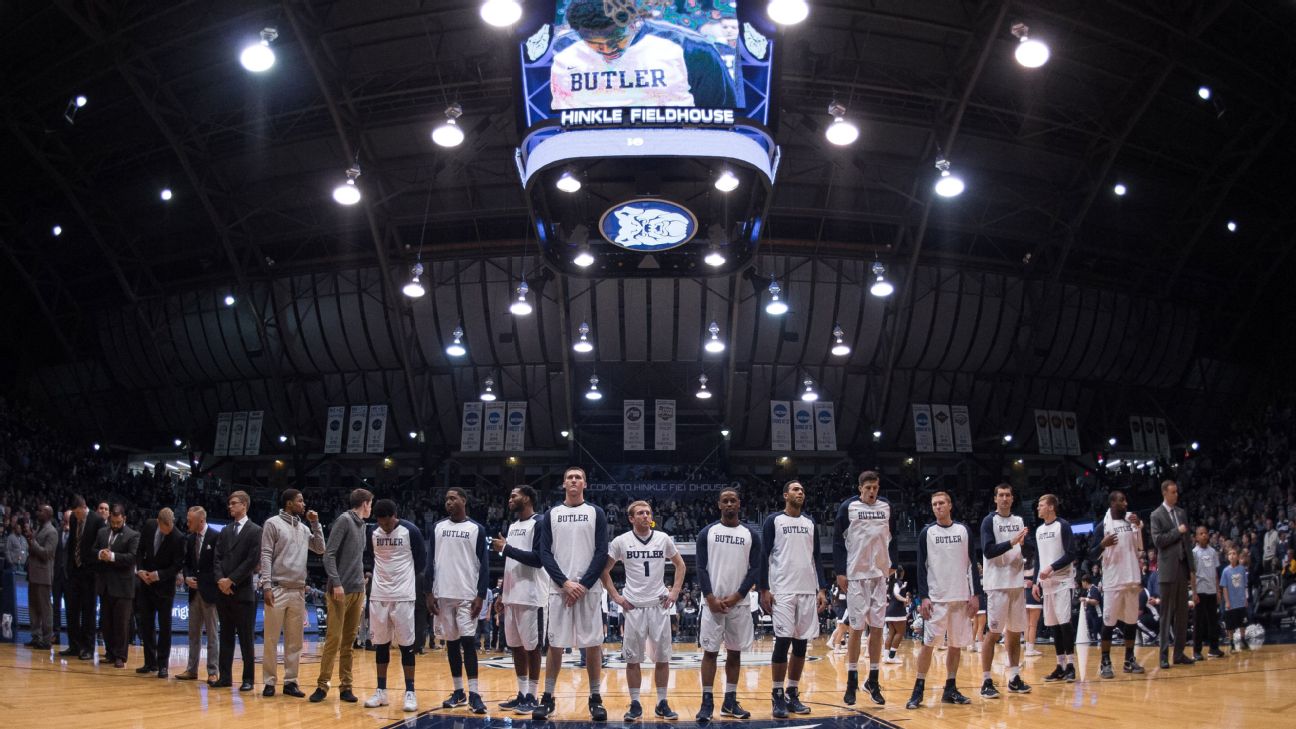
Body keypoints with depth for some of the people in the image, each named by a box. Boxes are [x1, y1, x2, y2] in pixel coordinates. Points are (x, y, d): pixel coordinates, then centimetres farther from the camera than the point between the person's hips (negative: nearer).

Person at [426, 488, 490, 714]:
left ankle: (474, 694, -7)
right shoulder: (437, 527, 9)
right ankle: (458, 692, 15)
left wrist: (481, 596, -8)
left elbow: (484, 565, 0)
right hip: (443, 595, 3)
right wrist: (429, 593, 2)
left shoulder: (476, 529, 2)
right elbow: (430, 562, 9)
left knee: (468, 642, -9)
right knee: (451, 643, 8)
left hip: (467, 595, -3)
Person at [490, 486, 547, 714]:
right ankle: (522, 694, 17)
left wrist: (506, 548, -17)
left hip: (530, 596, -9)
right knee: (516, 646, 10)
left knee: (532, 647, -2)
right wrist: (502, 592, 18)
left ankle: (532, 697, 3)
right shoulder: (512, 525, 17)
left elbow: (538, 559, -20)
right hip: (512, 596, 9)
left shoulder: (539, 523, -10)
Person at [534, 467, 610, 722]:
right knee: (555, 644, 4)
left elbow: (602, 553, -1)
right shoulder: (551, 514, 9)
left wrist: (584, 585, -11)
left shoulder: (596, 513, 5)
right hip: (559, 588, 1)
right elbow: (544, 553, 2)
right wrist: (565, 582, -10)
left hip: (589, 589, -1)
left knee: (592, 644, 1)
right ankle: (547, 698, 11)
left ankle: (595, 698, 9)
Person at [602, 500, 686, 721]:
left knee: (662, 657, 3)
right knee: (633, 658, 1)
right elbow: (604, 570, 6)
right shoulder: (621, 541, -1)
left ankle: (662, 703, 13)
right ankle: (635, 705, 9)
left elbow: (679, 564, 15)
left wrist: (675, 591, 5)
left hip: (660, 605, 1)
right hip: (633, 606, -1)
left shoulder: (663, 539, 3)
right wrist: (616, 596, -1)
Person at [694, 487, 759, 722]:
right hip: (712, 602, -2)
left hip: (738, 603, 2)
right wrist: (711, 598, -12)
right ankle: (707, 702, 2)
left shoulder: (751, 535, 5)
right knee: (710, 652, -2)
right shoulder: (707, 533, 2)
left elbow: (755, 569, 2)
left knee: (735, 652, 7)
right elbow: (701, 568, -1)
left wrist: (736, 596, -9)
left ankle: (730, 701, 14)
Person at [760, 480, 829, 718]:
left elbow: (816, 558, 16)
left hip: (808, 591, 5)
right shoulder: (773, 520, 1)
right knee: (782, 641, -8)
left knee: (801, 643, 5)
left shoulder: (811, 524, 15)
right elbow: (763, 556, -1)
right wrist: (764, 590, -9)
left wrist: (822, 589, 7)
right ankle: (778, 696, 1)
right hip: (782, 590, -5)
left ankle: (793, 694, 13)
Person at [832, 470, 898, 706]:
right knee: (856, 628, -1)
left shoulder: (886, 506, 6)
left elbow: (893, 537, 15)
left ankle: (873, 681, 12)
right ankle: (852, 681, 8)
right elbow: (838, 540, -1)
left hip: (879, 573, 3)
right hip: (855, 574, -3)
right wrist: (840, 572, -6)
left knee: (877, 627, 3)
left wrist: (893, 564, 6)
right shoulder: (848, 507, -3)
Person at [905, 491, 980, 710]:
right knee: (928, 643, -6)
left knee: (956, 644, 6)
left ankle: (950, 690, 15)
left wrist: (974, 594, 0)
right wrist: (923, 597, -8)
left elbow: (972, 564, 7)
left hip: (961, 597, 2)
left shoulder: (964, 530, 6)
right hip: (936, 598, -2)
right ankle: (919, 690, 0)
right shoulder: (927, 533, 2)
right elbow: (921, 567, 0)